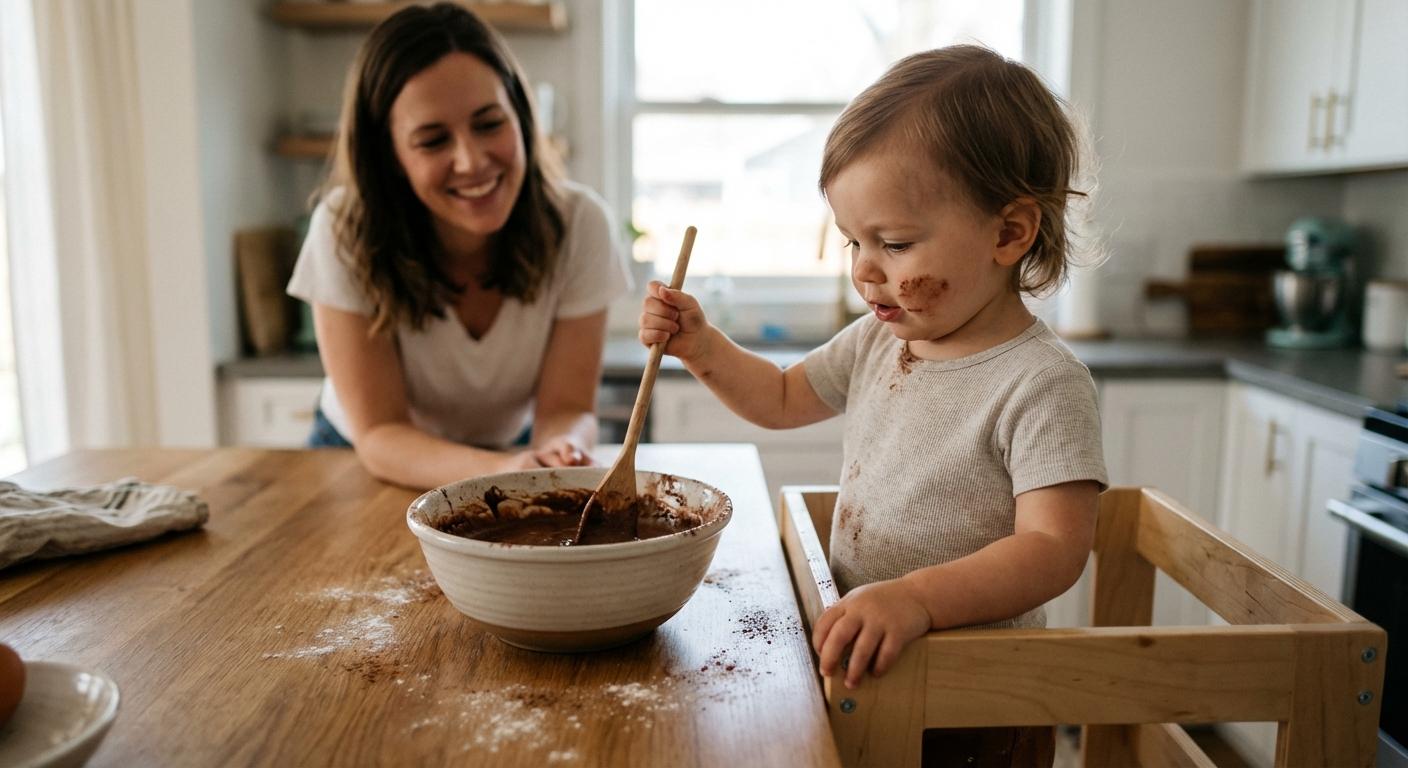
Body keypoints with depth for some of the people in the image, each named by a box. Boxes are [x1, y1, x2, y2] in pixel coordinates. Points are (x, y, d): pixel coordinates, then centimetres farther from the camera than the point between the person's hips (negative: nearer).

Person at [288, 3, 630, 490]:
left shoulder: (579, 224, -18)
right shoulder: (346, 232, -22)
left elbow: (567, 409, -16)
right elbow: (380, 433, -21)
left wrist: (560, 452, -39)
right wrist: (503, 469, -39)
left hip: (512, 449, 1)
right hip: (368, 466, 0)